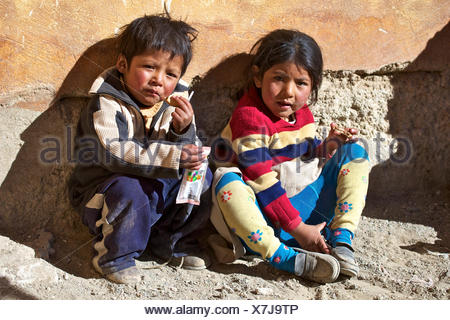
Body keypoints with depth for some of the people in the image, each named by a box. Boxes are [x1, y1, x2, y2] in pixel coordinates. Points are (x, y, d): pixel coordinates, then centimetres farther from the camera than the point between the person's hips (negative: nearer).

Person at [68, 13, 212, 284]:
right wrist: (171, 158, -39)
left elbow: (188, 154, 1)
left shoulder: (175, 104, 2)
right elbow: (113, 152, -32)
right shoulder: (107, 104, -17)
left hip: (160, 188, 6)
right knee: (130, 190, -36)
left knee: (203, 177, -9)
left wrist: (183, 132, -23)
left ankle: (173, 242, 7)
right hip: (107, 189, -6)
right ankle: (114, 256, -10)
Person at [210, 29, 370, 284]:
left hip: (302, 206, 7)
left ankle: (341, 242, -16)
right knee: (227, 180, -36)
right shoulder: (249, 117, -18)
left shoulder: (303, 114, 6)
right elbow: (262, 182, -22)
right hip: (261, 214, -7)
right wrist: (299, 229, -24)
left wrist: (329, 145, -2)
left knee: (354, 153, 3)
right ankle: (289, 259, -47)